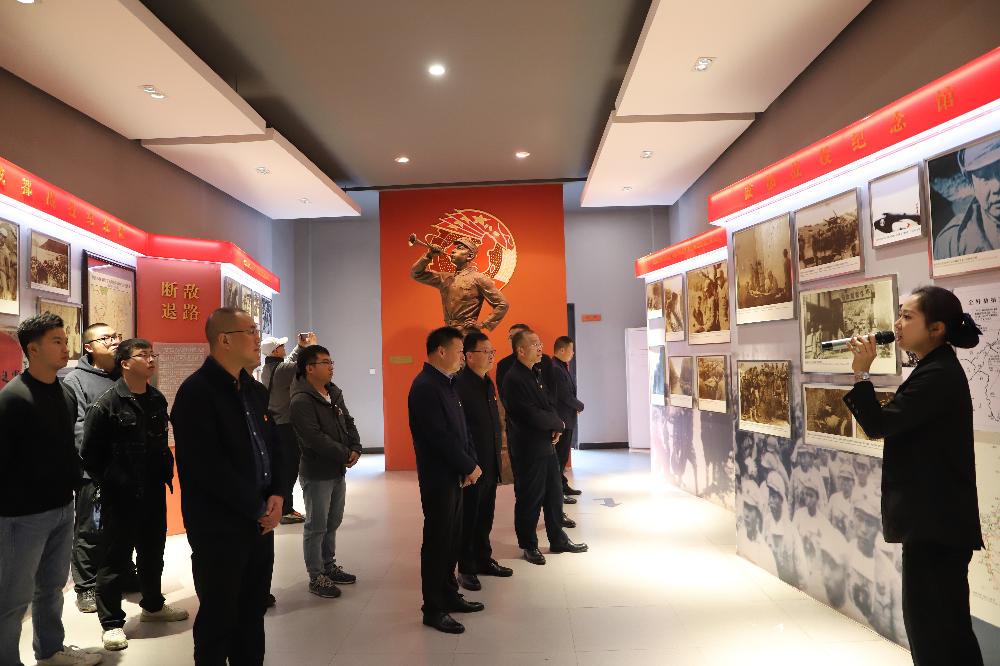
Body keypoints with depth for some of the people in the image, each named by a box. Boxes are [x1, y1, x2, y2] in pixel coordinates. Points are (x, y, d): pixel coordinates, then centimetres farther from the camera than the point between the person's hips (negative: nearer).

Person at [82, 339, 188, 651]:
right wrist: (108, 484, -4)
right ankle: (111, 622, 20)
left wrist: (166, 473, 11)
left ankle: (153, 605, 37)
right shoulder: (106, 404, -13)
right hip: (120, 496, -6)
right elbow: (90, 453, -9)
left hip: (154, 493, 6)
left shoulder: (158, 400, 6)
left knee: (153, 551, 19)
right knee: (115, 558, 5)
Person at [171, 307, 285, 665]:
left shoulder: (256, 390, 12)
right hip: (219, 526, -7)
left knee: (253, 610, 17)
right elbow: (208, 468, -21)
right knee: (219, 617, 7)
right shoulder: (196, 392, -15)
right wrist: (258, 507, -16)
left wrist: (276, 495, -3)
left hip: (260, 522, 8)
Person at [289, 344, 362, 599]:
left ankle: (329, 566, 33)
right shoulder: (301, 402, -18)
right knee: (316, 527, 3)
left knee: (333, 522, 18)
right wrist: (345, 455, -18)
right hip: (317, 474, -8)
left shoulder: (334, 393, 9)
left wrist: (355, 449, -5)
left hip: (338, 470, 8)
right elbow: (316, 439, -25)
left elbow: (348, 423, 12)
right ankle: (316, 577, 14)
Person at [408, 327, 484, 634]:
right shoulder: (425, 387, -19)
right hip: (438, 478, -9)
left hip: (454, 475, 9)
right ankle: (433, 609, 13)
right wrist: (470, 466, -14)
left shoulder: (446, 383, 12)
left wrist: (471, 462, 1)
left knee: (452, 538, 17)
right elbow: (441, 436, -23)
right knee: (437, 541, 1)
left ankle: (449, 594, 30)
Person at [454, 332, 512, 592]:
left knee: (485, 517, 19)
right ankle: (466, 569, 21)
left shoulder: (487, 382, 10)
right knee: (468, 518, 7)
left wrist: (497, 458, 14)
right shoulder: (459, 384, -18)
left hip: (490, 465, 8)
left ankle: (484, 560, 34)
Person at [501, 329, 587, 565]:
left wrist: (555, 426, -6)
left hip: (547, 445, 8)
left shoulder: (536, 375, 11)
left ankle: (558, 540, 29)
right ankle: (529, 545, 21)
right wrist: (558, 423, -8)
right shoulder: (513, 379, -19)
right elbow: (532, 416, -24)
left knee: (554, 494, 16)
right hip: (527, 449, -8)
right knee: (529, 499, 5)